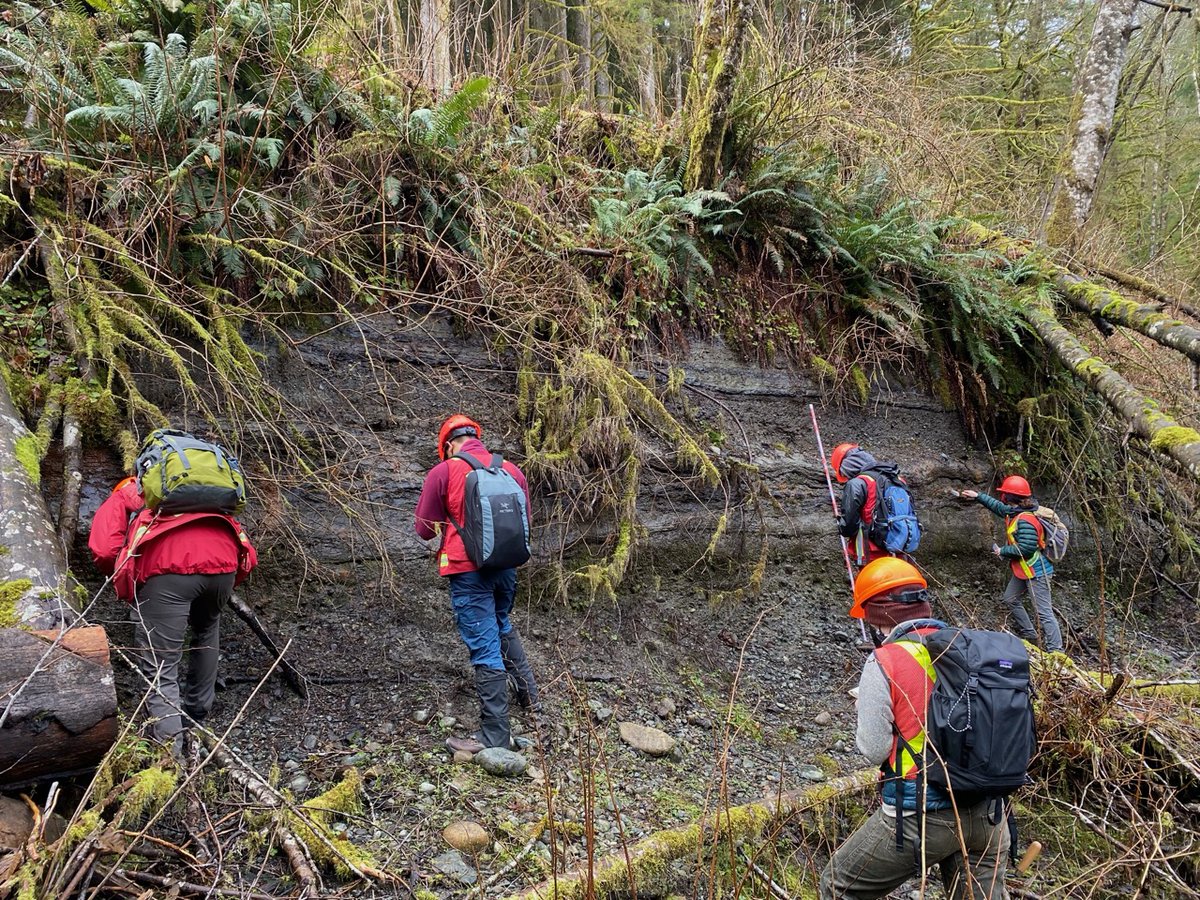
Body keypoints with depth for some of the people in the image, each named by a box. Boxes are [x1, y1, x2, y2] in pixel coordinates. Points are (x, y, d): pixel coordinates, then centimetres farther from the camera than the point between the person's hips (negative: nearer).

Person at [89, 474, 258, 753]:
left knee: (160, 671, 7)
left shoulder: (121, 498, 33)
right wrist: (220, 591, 40)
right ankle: (198, 714, 46)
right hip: (223, 560, 5)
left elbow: (104, 549, 8)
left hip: (167, 565, -4)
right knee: (206, 631, 35)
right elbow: (248, 557, 31)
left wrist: (125, 584, 25)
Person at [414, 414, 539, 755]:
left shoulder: (442, 472, -7)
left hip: (468, 571, -5)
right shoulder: (512, 469, 4)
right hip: (506, 567, 5)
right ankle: (528, 695, 35)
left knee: (485, 648, -1)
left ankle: (495, 734, 6)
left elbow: (425, 530, 0)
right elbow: (524, 524, 15)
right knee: (503, 627, 29)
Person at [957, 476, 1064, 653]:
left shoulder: (1025, 520, -26)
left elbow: (1026, 548, -28)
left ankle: (1056, 651, -5)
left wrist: (1002, 551, -14)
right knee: (1011, 599, 21)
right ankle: (1029, 635, 32)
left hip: (1036, 572, -11)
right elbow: (999, 507, 25)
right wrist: (977, 496, 26)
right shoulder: (1015, 512, 4)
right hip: (1023, 571, 11)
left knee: (1044, 612, -8)